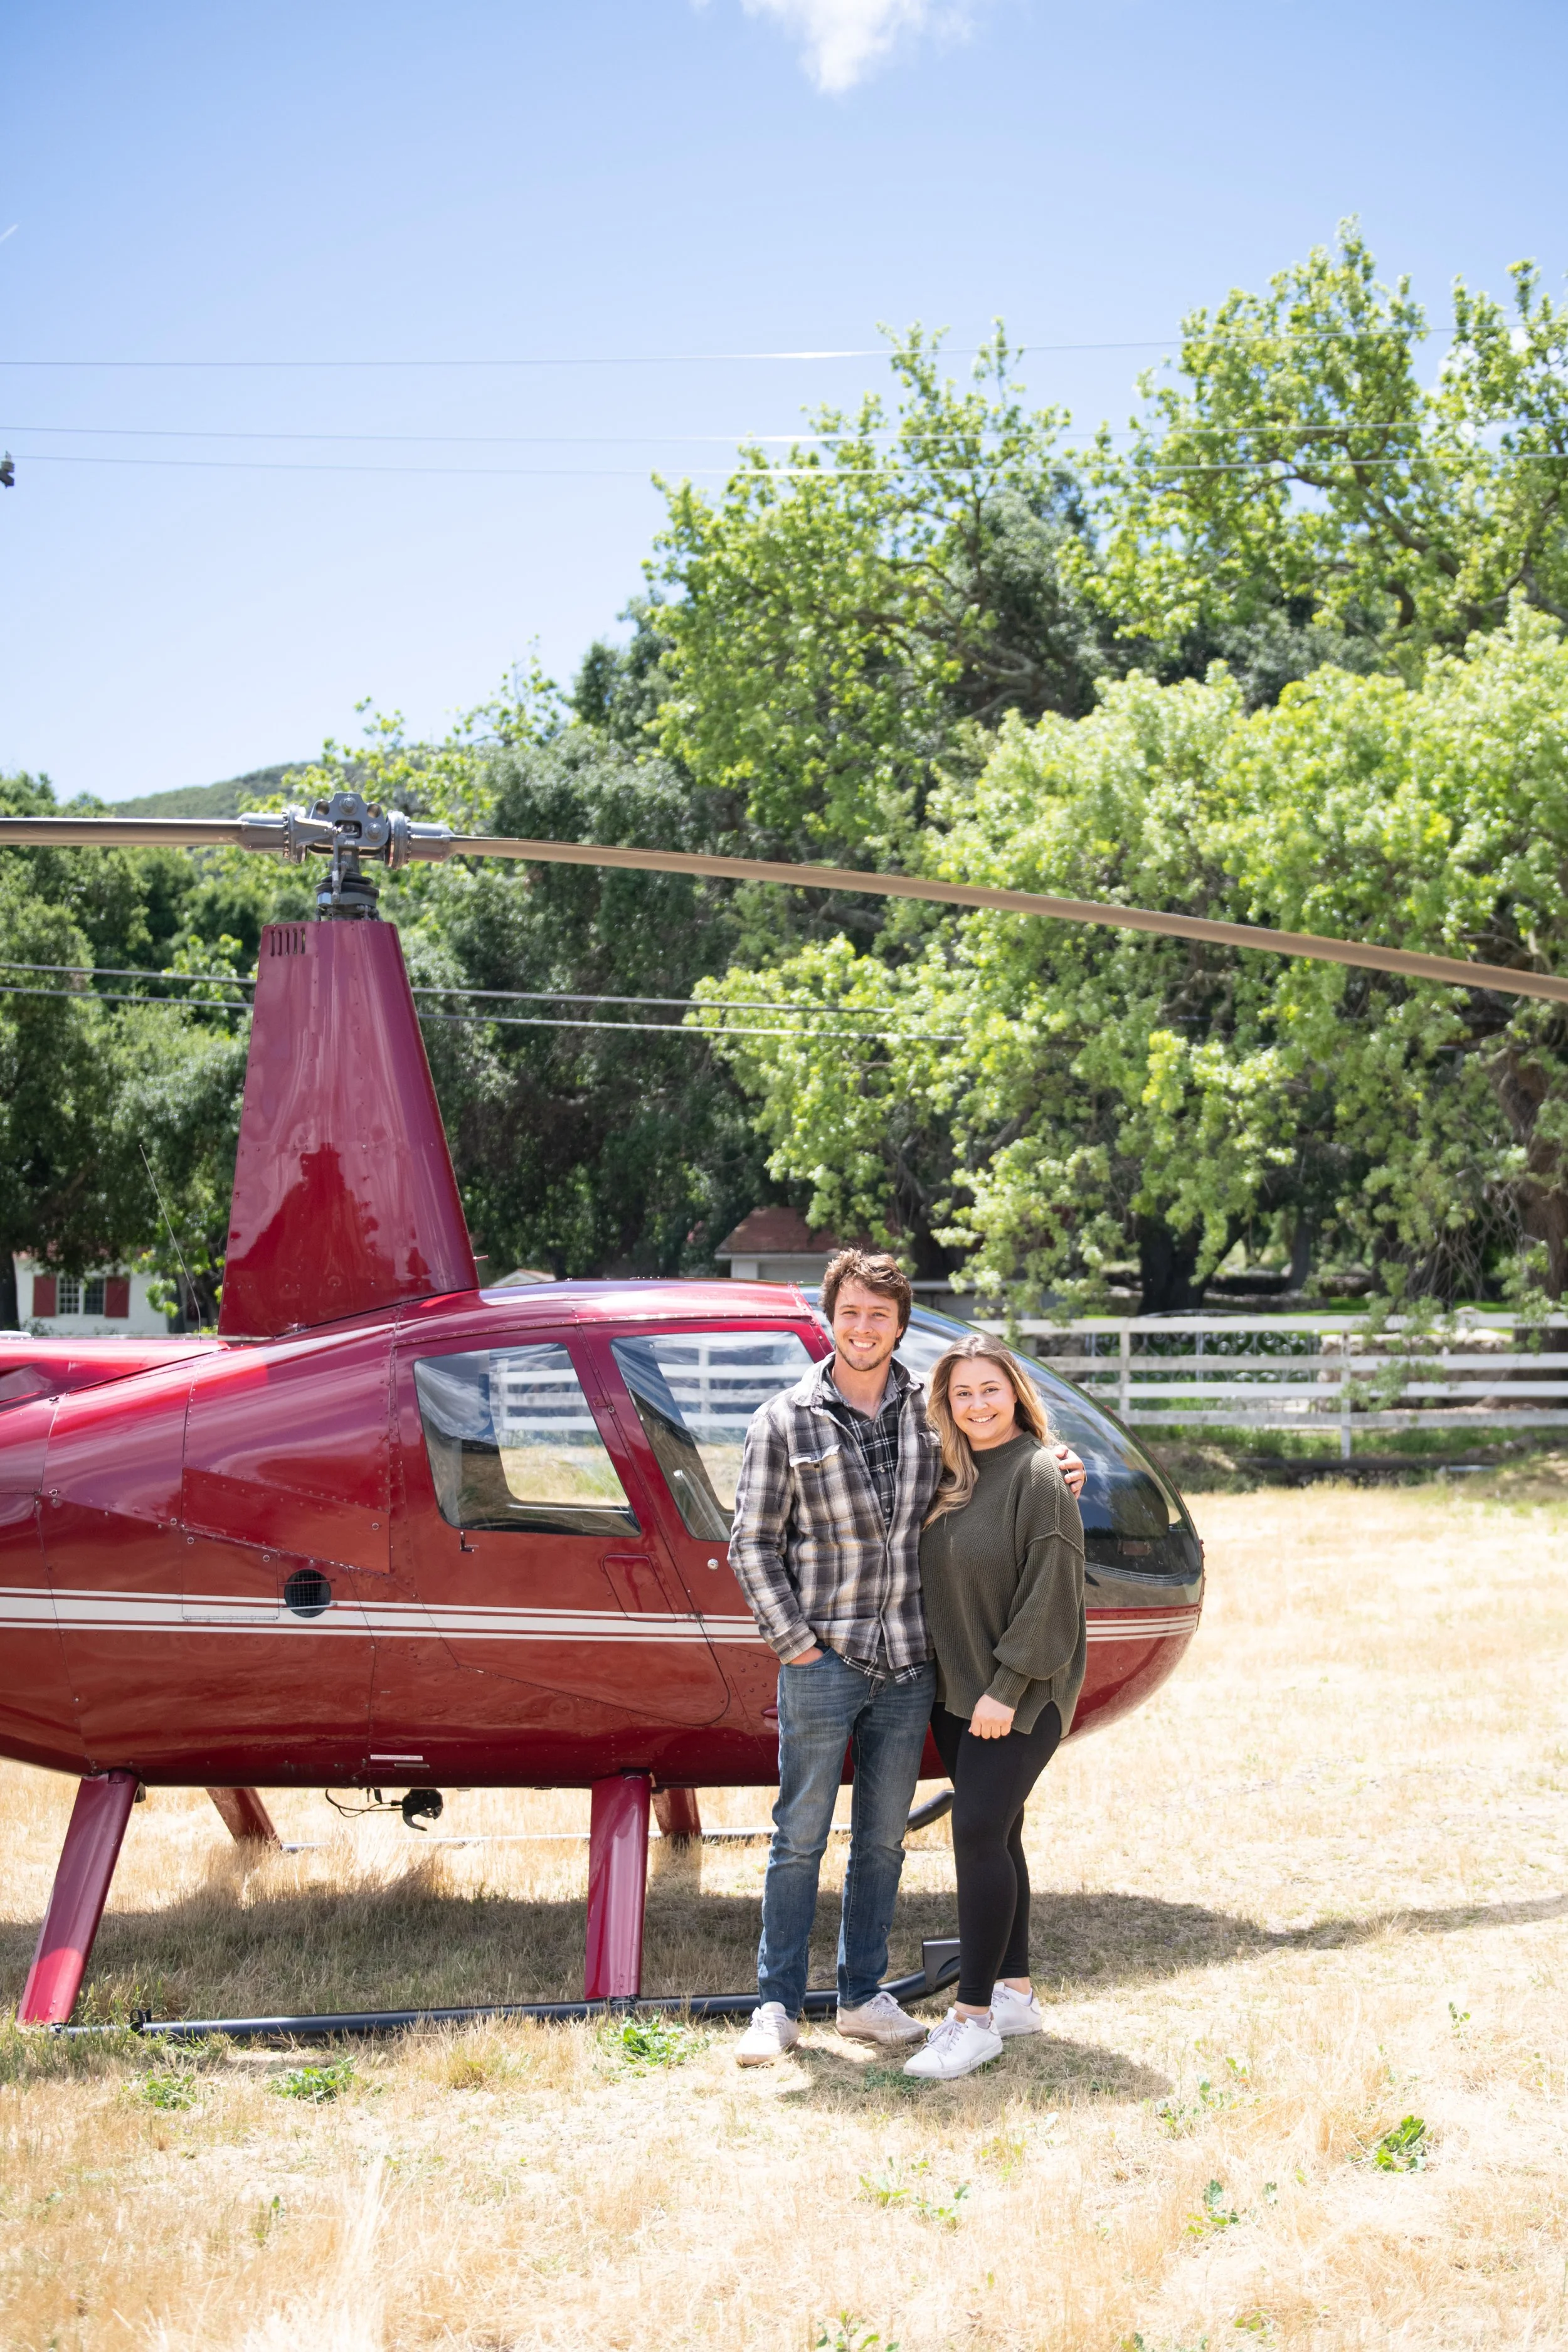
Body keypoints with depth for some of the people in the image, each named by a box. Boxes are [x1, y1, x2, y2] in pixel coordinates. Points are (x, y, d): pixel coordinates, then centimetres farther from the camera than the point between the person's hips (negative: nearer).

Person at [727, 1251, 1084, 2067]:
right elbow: (752, 1543, -1)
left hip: (909, 1663, 4)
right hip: (823, 1662, -3)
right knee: (801, 1836, 1)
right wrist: (793, 1640, -7)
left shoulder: (930, 1414, 7)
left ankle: (863, 1997, 22)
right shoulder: (786, 1421, -3)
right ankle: (778, 2006, 10)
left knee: (883, 1838, 11)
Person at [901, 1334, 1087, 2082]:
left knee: (979, 1831, -13)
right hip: (957, 1689, 8)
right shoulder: (952, 1477, 10)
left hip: (1022, 1693, -8)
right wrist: (953, 1681, 8)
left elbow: (1051, 1598, -16)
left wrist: (1007, 1689, -18)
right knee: (991, 1835, 12)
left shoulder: (1039, 1476, -13)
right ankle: (1014, 1993, 23)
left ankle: (974, 2018, -9)